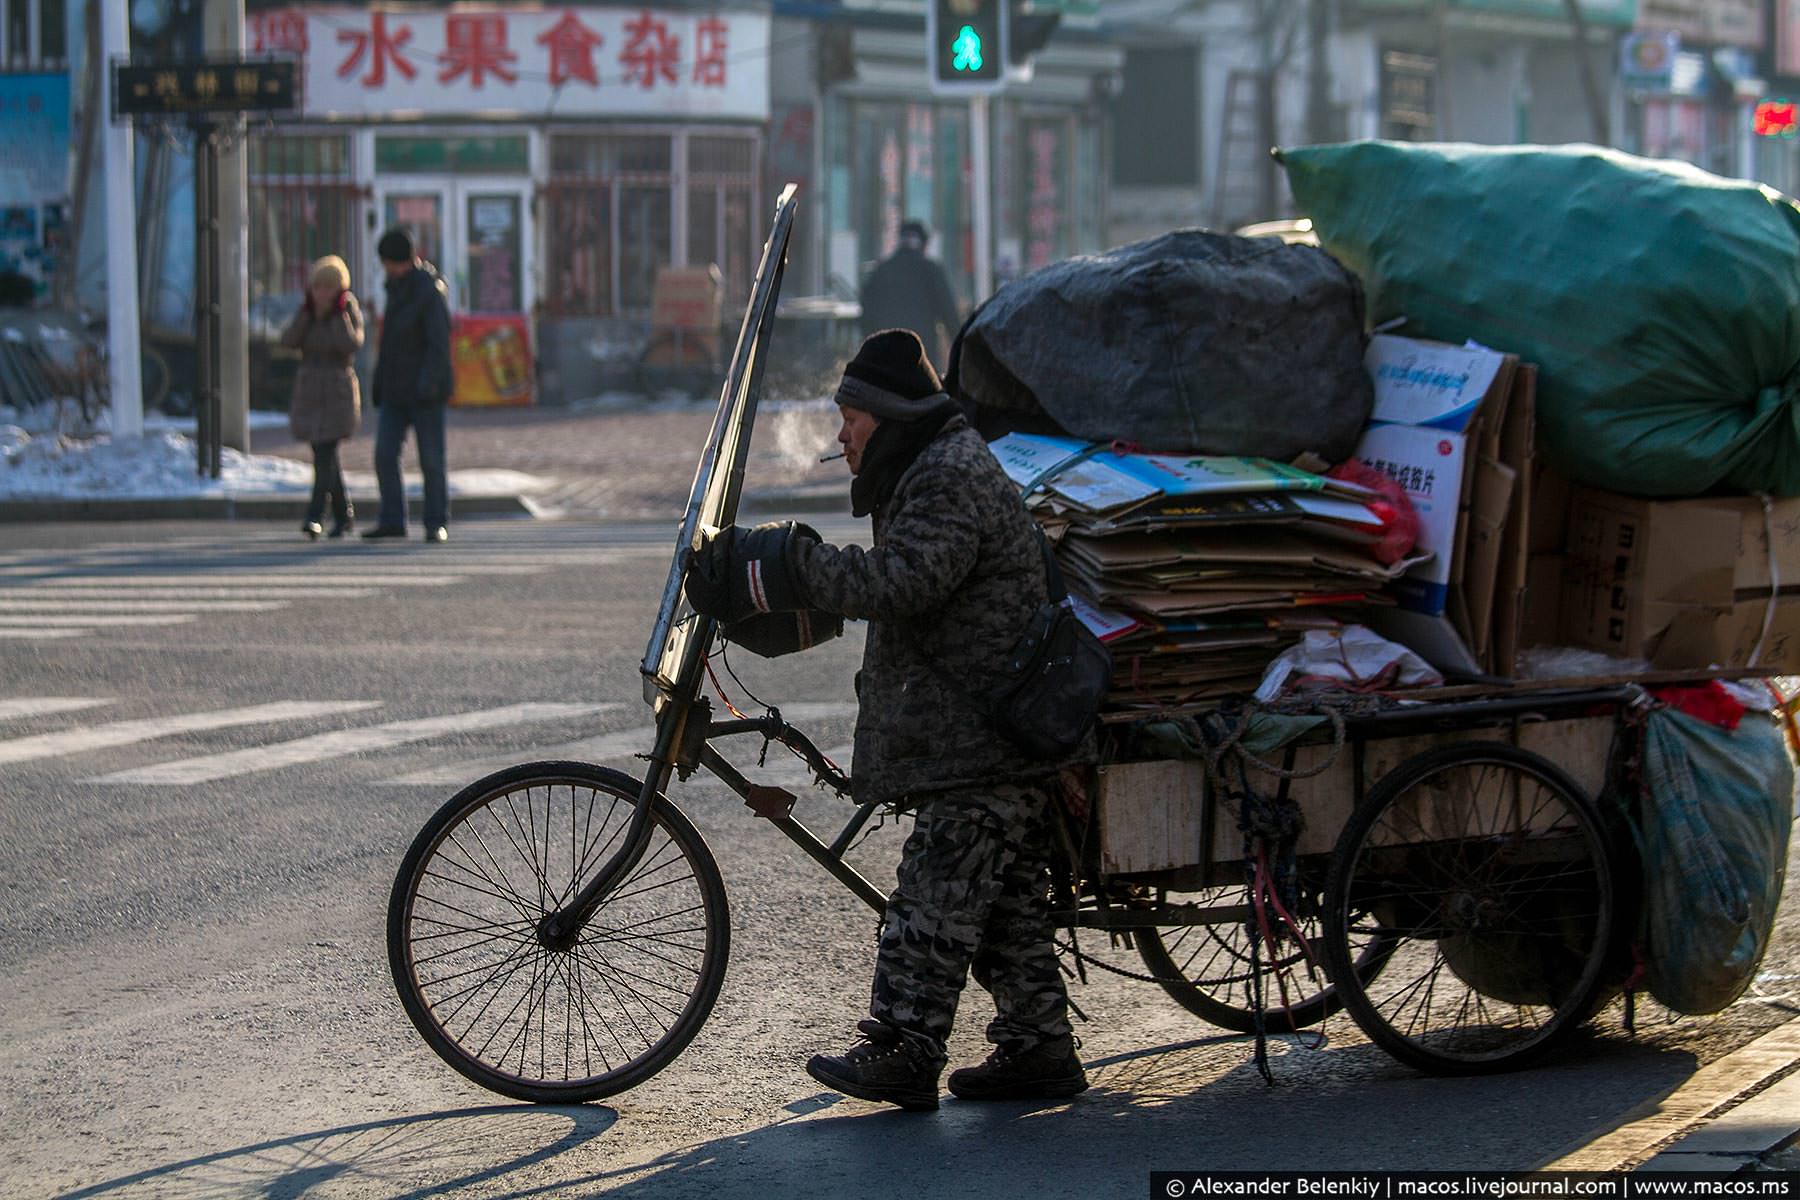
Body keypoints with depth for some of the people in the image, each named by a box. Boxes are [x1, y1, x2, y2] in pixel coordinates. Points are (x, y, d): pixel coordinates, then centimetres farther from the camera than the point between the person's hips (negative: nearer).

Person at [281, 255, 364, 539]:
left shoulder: (350, 313, -6)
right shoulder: (308, 312, 6)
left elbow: (352, 345, -24)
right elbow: (289, 341, -8)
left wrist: (339, 313, -18)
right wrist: (307, 310, -12)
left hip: (338, 394, -5)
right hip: (309, 393, 5)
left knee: (324, 455, -16)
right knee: (325, 457, 11)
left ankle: (314, 518, -23)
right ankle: (344, 515, 24)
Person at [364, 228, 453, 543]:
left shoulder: (430, 292, -12)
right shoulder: (397, 289, 14)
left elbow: (439, 343, -18)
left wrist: (428, 384, -26)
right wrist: (378, 382, 16)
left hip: (424, 392, -7)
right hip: (395, 393, 8)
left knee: (431, 459, -2)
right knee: (384, 455, -1)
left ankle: (437, 523, 5)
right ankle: (392, 520, 4)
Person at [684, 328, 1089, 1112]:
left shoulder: (950, 481, -16)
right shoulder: (935, 473, 20)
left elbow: (898, 583, -29)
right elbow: (893, 585, 23)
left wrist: (778, 571, -30)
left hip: (982, 741, -11)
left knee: (936, 901, -9)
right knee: (1007, 902, 12)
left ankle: (901, 1053, -8)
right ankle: (1038, 1050, 15)